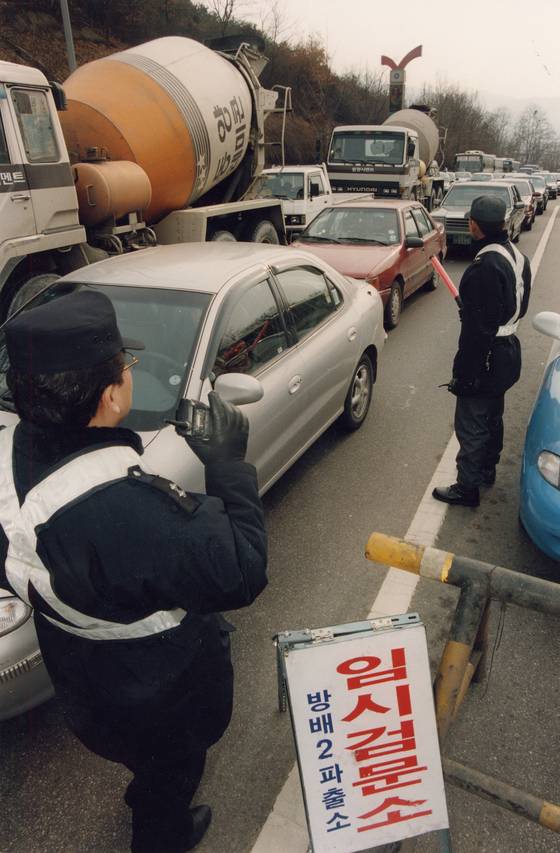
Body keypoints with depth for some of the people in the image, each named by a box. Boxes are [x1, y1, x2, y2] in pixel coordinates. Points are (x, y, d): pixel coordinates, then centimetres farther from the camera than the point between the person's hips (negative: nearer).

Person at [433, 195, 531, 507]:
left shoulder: (485, 266, -26)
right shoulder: (518, 257, 4)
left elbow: (479, 328, -26)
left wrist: (463, 373, -21)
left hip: (486, 357, -10)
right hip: (510, 351, 10)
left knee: (471, 425, 3)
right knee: (493, 417, 24)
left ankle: (467, 488, 16)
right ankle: (487, 470, 42)